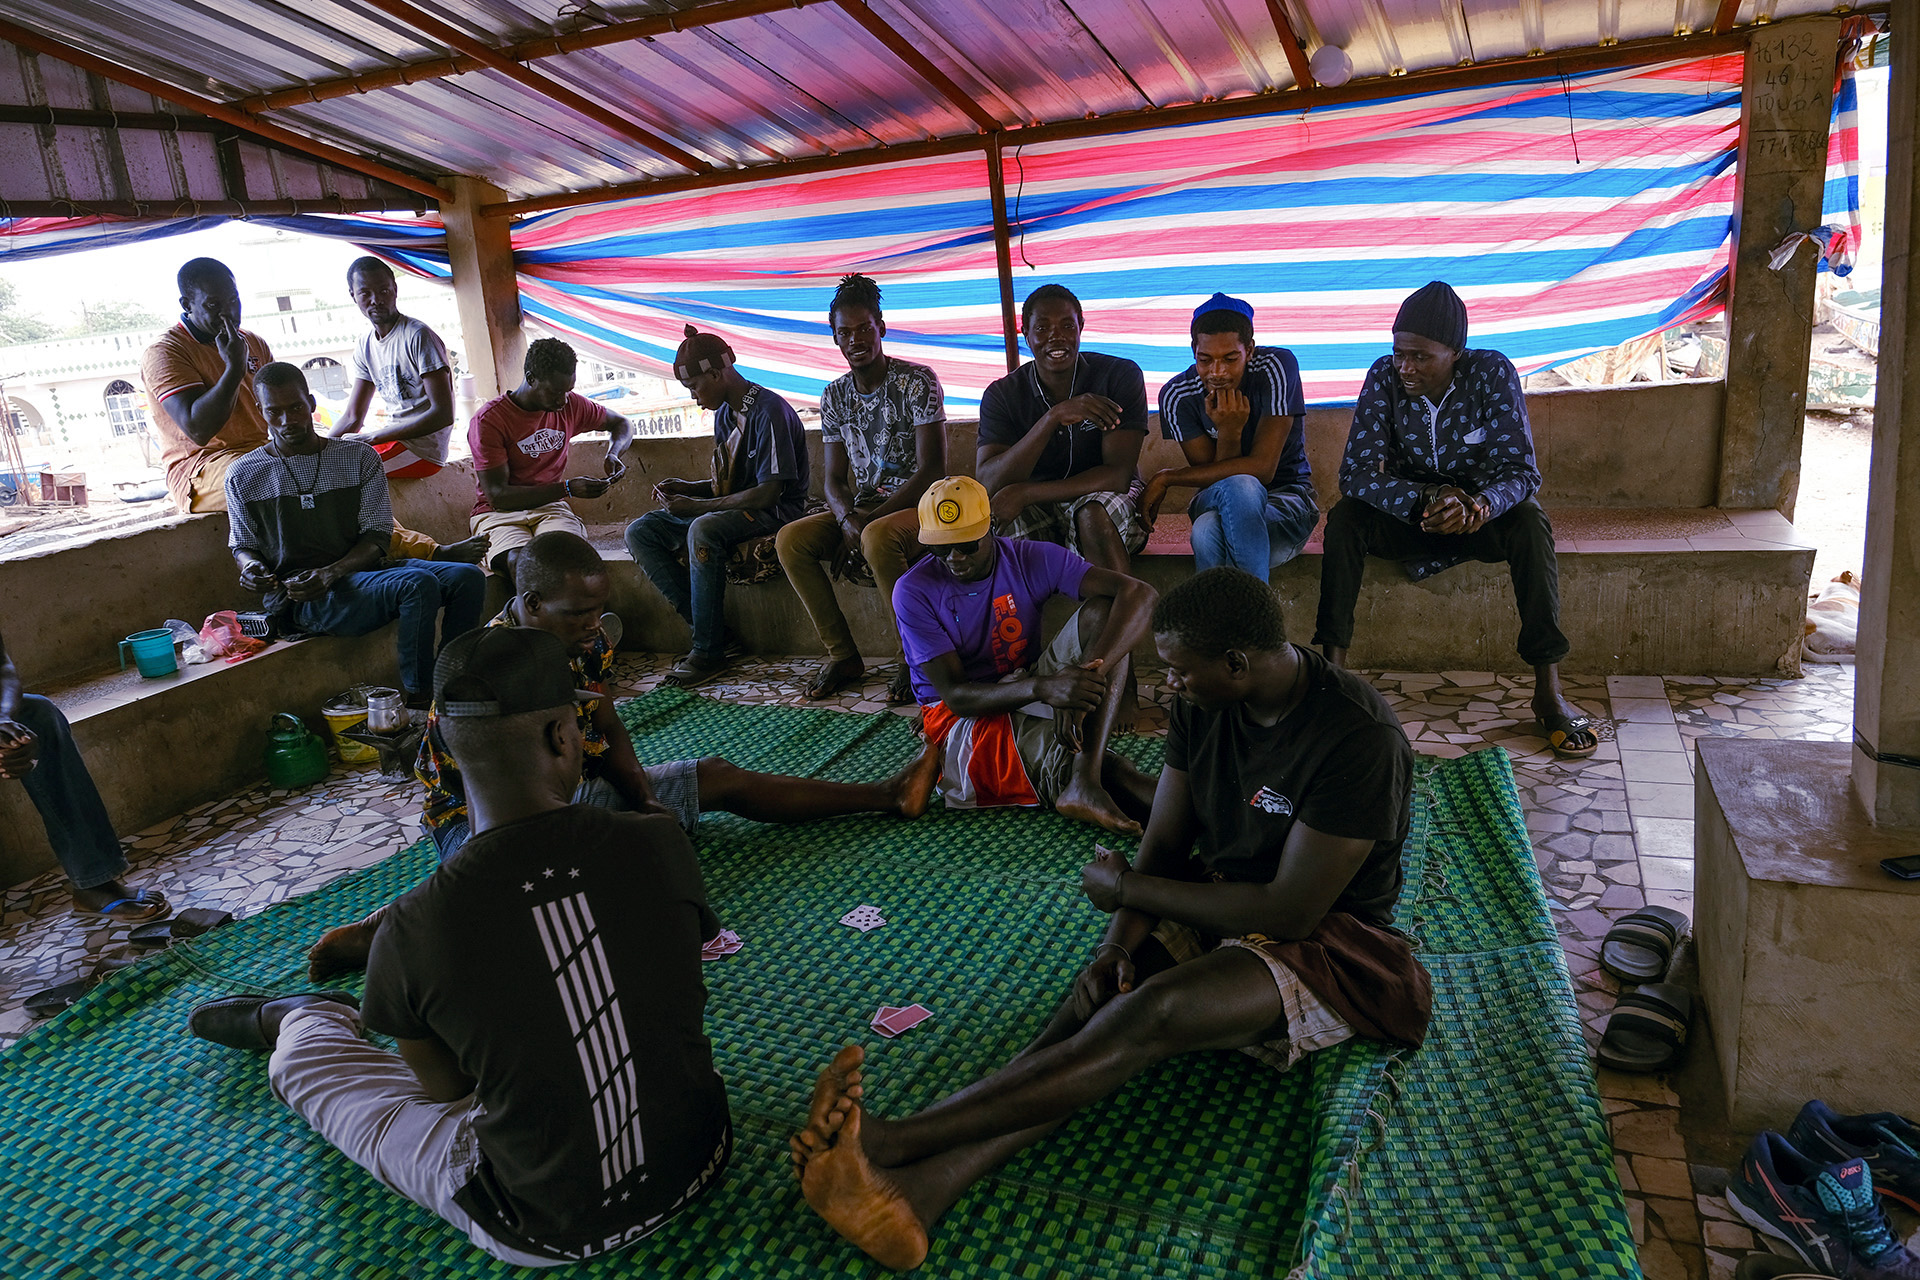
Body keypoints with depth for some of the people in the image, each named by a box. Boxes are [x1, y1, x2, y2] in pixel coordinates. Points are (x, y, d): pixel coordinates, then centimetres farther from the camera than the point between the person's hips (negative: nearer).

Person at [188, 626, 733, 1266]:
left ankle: (287, 1019, 50)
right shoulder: (660, 844, -18)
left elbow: (446, 1089, -4)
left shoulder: (414, 930, -23)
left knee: (303, 1052, 17)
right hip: (699, 1164, 3)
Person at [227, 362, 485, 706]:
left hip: (362, 571, 4)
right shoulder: (243, 476, 8)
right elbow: (242, 544, 16)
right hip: (299, 599, -4)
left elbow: (377, 534, 3)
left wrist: (331, 572, -15)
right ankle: (419, 700, -24)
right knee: (419, 584, -32)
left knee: (468, 577, -21)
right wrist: (251, 566, -9)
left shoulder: (359, 457, 10)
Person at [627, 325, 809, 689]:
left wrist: (698, 506, -19)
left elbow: (768, 492, -23)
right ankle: (705, 627, -13)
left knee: (704, 529, -38)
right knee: (640, 532, -4)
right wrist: (687, 488, 3)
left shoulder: (770, 412, -17)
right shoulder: (724, 414, 12)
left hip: (774, 512, -9)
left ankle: (709, 651, -27)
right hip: (734, 509, 9)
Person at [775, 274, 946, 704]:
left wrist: (869, 522, -21)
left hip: (919, 506, -6)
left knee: (877, 537, -39)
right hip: (862, 509, 6)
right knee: (790, 539, -17)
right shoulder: (834, 396, 8)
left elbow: (932, 470, -16)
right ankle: (842, 654, -8)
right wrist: (848, 520, -17)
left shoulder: (918, 381, -10)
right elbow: (835, 479, 8)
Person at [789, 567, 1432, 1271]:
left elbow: (1291, 912, -25)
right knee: (1099, 999, -23)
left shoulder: (1359, 738, -25)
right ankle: (924, 1187, -41)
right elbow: (1165, 840, 1)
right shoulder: (1202, 701, -3)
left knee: (1157, 1010, -32)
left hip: (1327, 940, -6)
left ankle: (898, 1139, -37)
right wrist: (1120, 937, -18)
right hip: (1219, 902, 6)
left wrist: (1125, 887, -17)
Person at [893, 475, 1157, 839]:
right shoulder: (914, 591, -10)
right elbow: (955, 695, -17)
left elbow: (1138, 593, -17)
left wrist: (1088, 674, -35)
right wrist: (1042, 688, -36)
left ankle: (1084, 781, -34)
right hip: (962, 721, -4)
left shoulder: (1032, 559, -5)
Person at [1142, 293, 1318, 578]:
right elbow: (1214, 479, -12)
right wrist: (1228, 434, -33)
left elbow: (1262, 467, -22)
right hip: (1215, 500, 2)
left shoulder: (1277, 366, -17)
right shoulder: (1176, 395, -10)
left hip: (1286, 501, -1)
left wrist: (1165, 479, -20)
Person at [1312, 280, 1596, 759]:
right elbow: (1355, 473, -20)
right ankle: (1333, 667, -27)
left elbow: (1521, 472, -21)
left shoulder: (1492, 373, -17)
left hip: (1480, 515, -1)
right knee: (1344, 518, -28)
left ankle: (1548, 690, -29)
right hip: (1406, 513, 1)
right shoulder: (1384, 378, -15)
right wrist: (1426, 501, -38)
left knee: (1530, 522, -32)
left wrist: (1478, 505, -44)